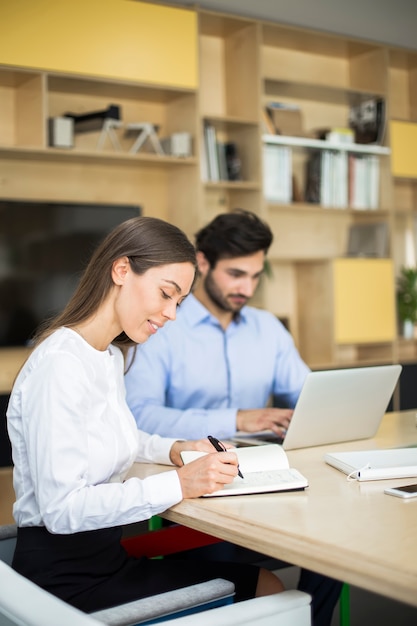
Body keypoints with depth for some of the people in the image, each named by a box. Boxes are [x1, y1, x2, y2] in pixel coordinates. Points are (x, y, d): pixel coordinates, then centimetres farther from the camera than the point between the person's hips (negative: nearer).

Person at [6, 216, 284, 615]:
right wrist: (179, 484, -27)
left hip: (105, 554, 9)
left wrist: (173, 449, 5)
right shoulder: (59, 364, -21)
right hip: (64, 576, -9)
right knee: (266, 590, -9)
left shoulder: (112, 354, 9)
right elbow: (61, 508, -26)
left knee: (265, 580, 0)